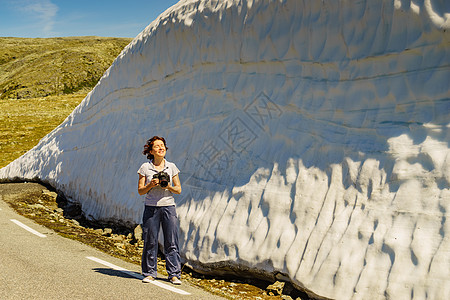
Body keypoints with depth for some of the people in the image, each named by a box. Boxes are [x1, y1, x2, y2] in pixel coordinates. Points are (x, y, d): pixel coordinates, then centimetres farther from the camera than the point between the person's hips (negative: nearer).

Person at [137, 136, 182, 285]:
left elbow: (178, 190, 8)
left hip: (168, 207, 1)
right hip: (151, 207, -1)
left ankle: (174, 274, 4)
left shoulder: (171, 167, 7)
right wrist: (151, 185, -14)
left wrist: (168, 186, -11)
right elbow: (140, 190, 4)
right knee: (150, 242, 2)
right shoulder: (145, 167, 3)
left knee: (171, 242, -2)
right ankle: (150, 273, 15)